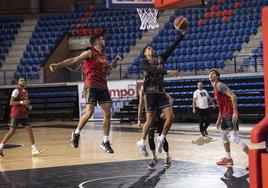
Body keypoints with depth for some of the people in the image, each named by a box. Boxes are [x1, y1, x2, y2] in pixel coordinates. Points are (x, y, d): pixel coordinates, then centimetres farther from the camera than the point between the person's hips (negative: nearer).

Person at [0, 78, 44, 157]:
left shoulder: (25, 92, 14)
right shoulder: (16, 91, -11)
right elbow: (11, 103, -18)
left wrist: (28, 106, 6)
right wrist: (21, 102, -27)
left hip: (24, 114, 7)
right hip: (16, 115, -7)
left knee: (29, 130, -2)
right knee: (12, 131, -4)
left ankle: (34, 149, -3)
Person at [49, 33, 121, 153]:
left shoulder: (103, 56, 17)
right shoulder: (90, 53, -5)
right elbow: (74, 60, -13)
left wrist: (114, 64, 13)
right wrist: (58, 65, -23)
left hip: (103, 87, 7)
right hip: (91, 86, -7)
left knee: (108, 113, 2)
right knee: (89, 112, -15)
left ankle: (105, 142, 8)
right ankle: (76, 133, 9)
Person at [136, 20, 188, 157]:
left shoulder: (160, 59, 15)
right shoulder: (144, 63, -1)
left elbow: (172, 47, 8)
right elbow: (154, 70, -20)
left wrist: (182, 34, 1)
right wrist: (168, 72, -31)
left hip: (161, 92, 5)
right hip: (150, 92, -5)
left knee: (170, 117, -8)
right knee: (150, 120, -3)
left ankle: (161, 138, 10)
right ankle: (142, 143, 12)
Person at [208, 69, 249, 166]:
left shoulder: (219, 85, -11)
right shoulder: (215, 88, 20)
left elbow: (233, 96, -22)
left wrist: (235, 112, -28)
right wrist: (219, 119, 27)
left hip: (230, 115, -10)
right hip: (225, 116, 10)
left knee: (235, 138, -16)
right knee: (223, 135, 21)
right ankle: (228, 159, 30)